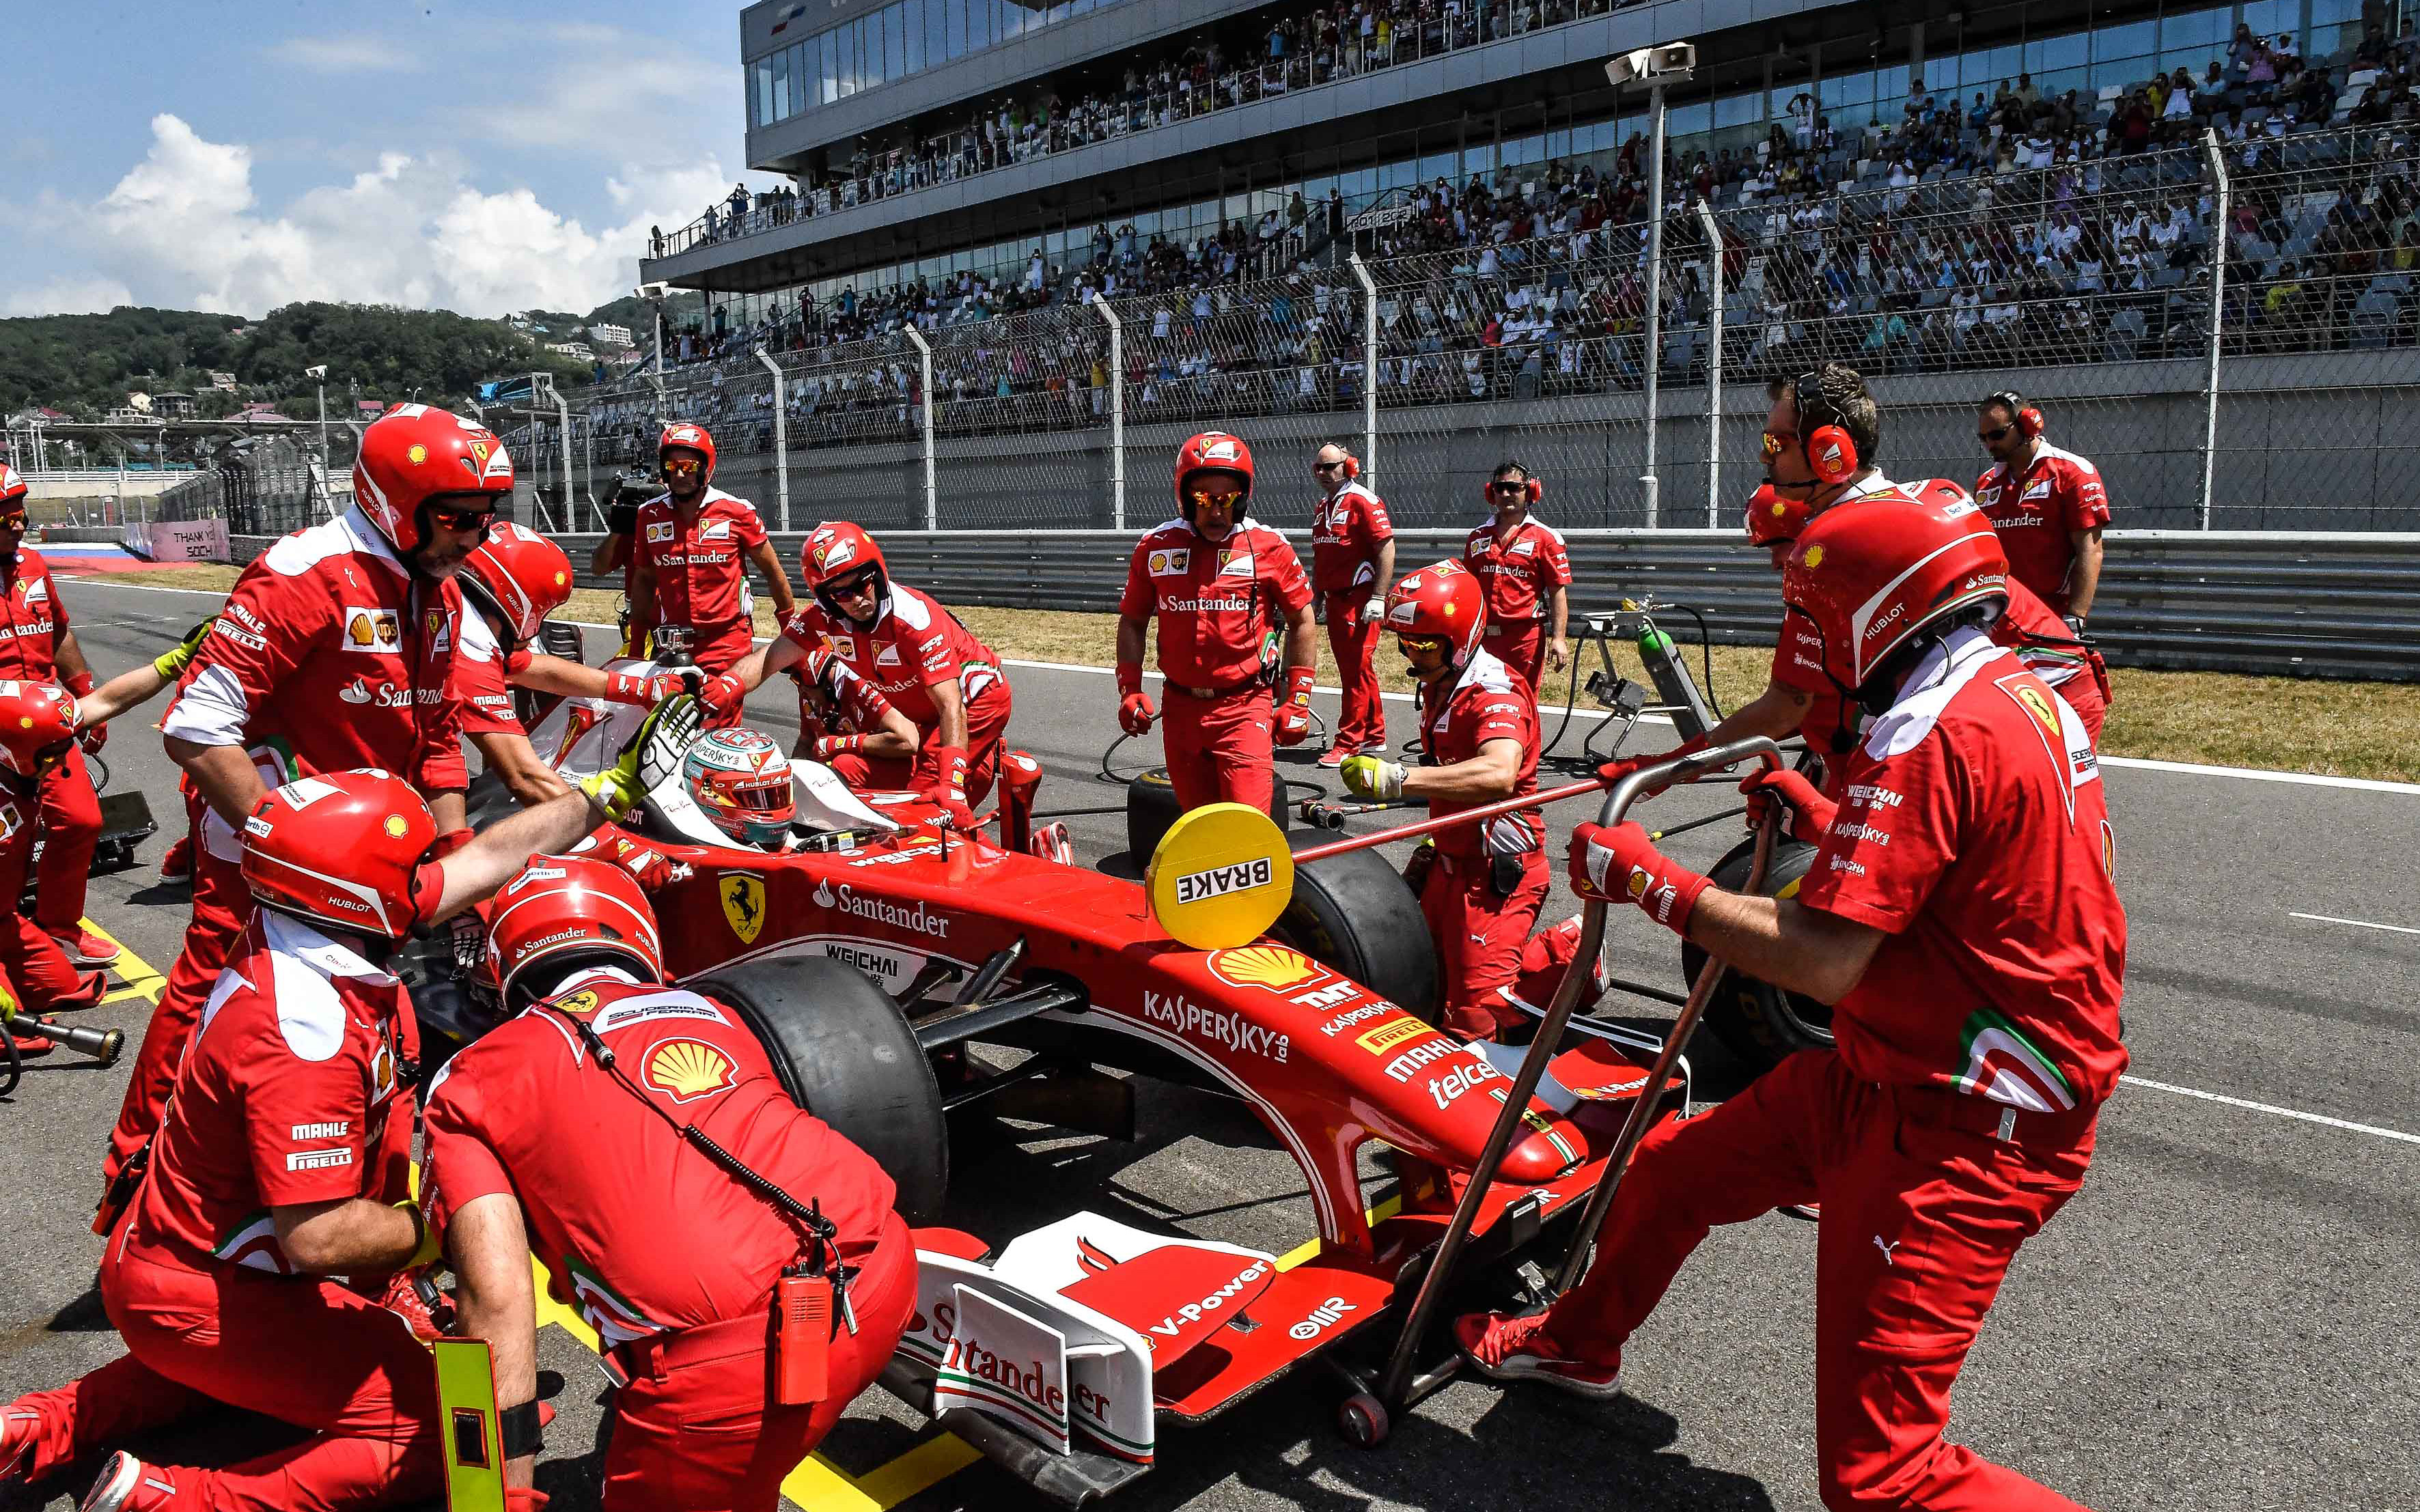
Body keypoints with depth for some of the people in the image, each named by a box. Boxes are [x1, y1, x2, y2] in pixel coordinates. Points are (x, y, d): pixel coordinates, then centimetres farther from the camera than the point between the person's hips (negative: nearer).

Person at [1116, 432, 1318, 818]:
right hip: (1181, 709, 3)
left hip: (1245, 709, -3)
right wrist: (1129, 690, 3)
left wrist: (1298, 701, 2)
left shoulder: (1268, 547, -4)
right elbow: (1133, 622, 14)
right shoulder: (1156, 547, 2)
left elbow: (1301, 622, 5)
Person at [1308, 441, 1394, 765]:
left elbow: (1386, 548, -15)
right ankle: (1374, 735, 25)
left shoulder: (1363, 501, -10)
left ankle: (1348, 743, -5)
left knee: (1357, 671, -7)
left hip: (1359, 598, -9)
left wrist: (1378, 598, -20)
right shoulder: (1322, 507, 17)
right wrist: (1317, 597, 21)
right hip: (1335, 599, 9)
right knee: (1353, 669, 14)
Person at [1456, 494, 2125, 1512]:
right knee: (1673, 1166, 24)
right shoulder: (2029, 695, 8)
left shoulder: (1932, 735, -24)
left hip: (1958, 1132, -10)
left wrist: (1648, 881, -19)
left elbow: (1824, 963, -28)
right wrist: (1820, 817, 20)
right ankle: (1576, 1343, 48)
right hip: (1888, 1076, 10)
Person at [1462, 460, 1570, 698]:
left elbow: (1558, 591, -3)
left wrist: (1558, 638, -11)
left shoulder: (1545, 537, -1)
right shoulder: (1478, 537, 12)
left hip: (1525, 636, -4)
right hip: (1484, 635, 4)